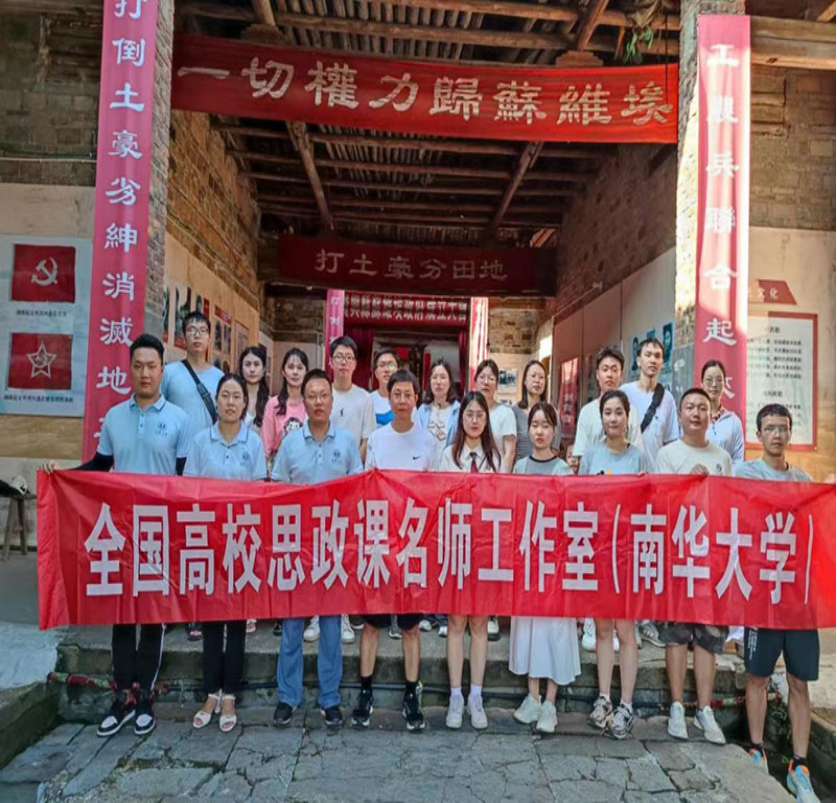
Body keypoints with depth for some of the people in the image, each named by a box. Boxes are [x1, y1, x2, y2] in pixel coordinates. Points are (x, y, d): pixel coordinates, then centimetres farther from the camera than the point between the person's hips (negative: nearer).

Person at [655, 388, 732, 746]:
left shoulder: (722, 458, 11)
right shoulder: (667, 454, 1)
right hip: (676, 551, -3)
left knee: (709, 632, 5)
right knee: (676, 630, 3)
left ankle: (705, 709, 14)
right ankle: (677, 707, 12)